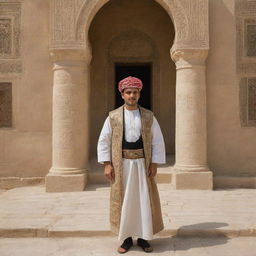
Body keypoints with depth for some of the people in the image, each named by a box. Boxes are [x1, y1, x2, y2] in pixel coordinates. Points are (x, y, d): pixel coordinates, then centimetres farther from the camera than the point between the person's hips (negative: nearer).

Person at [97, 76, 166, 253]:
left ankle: (143, 237, 20)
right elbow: (104, 141, 1)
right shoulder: (113, 117, 0)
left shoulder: (149, 116, 2)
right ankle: (127, 238, 20)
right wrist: (107, 164, -6)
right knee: (123, 201, 6)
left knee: (144, 200, 5)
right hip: (121, 165, 0)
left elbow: (157, 141, 2)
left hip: (142, 164, 1)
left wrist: (154, 164, -5)